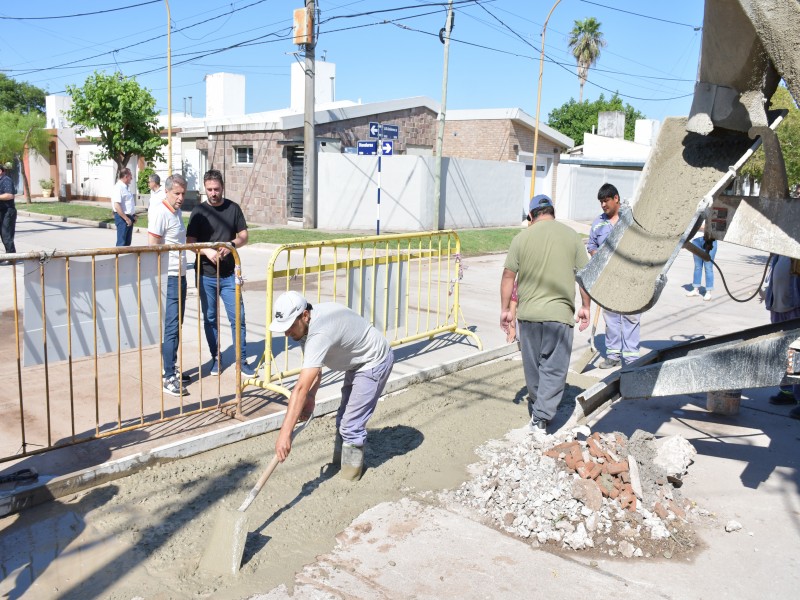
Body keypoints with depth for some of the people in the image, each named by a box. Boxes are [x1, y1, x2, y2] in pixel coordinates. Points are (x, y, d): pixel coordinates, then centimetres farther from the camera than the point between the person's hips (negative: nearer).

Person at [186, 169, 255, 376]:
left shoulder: (233, 208, 4)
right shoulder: (199, 211, 1)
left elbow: (244, 236, 5)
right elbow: (190, 242, -2)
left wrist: (231, 245, -16)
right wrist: (206, 251, -21)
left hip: (229, 275, 0)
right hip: (206, 275, 0)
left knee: (237, 317, -1)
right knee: (210, 318, 9)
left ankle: (242, 360, 9)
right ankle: (216, 358, 23)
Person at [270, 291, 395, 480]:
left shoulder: (319, 334, -38)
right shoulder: (306, 324, -8)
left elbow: (301, 388, -43)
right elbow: (315, 368, 3)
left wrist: (285, 433, -44)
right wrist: (311, 396, -14)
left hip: (374, 363, -10)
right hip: (357, 363, 10)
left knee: (351, 425, -11)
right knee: (343, 420, 19)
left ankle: (349, 479, 7)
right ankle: (339, 466, 35)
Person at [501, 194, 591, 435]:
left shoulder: (522, 238, 0)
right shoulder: (571, 236, 2)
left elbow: (508, 276, 0)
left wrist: (505, 309, 8)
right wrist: (585, 307, 14)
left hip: (528, 313, 1)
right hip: (560, 313, -1)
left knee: (532, 366, 16)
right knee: (554, 369, 3)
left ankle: (537, 409, 32)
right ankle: (541, 418, -2)